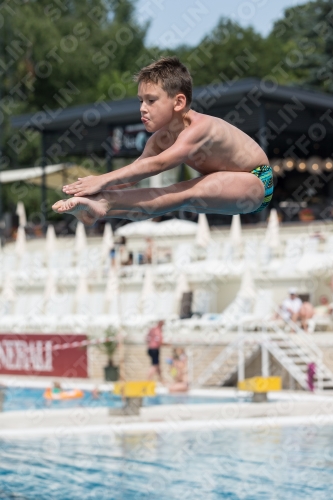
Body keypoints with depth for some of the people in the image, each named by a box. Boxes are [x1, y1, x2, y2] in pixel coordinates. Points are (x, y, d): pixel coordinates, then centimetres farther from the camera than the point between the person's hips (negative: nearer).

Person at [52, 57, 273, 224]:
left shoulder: (200, 128, -29)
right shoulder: (161, 139, -2)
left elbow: (157, 164, -41)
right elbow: (135, 171, -11)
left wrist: (104, 180, -46)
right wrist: (96, 183, -30)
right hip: (227, 185, 8)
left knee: (185, 195, -31)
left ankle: (104, 202, -42)